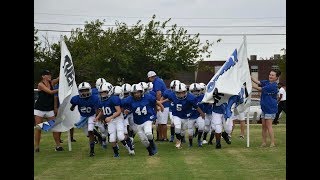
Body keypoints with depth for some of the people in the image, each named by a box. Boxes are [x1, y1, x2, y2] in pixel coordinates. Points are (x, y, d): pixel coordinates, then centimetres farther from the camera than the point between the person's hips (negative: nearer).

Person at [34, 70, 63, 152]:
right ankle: (36, 147, 6)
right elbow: (50, 92, -20)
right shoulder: (40, 84, -10)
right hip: (39, 109, -5)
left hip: (49, 109, 5)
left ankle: (58, 145, 6)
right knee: (38, 128, -1)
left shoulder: (51, 83, 5)